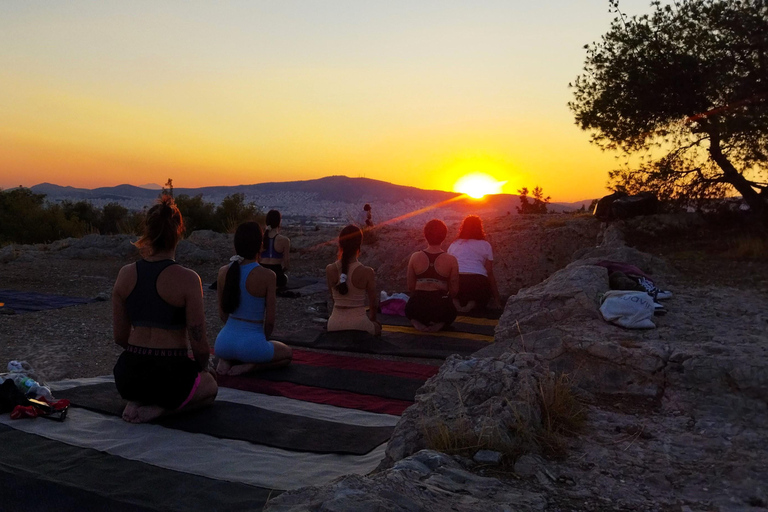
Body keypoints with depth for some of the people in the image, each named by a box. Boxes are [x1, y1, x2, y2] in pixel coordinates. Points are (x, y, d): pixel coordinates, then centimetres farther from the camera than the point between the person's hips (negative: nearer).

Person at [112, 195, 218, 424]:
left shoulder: (125, 274, -2)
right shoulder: (187, 279, -17)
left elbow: (120, 337, 6)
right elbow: (199, 345, -13)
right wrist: (202, 368, 9)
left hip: (128, 376, 5)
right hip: (170, 375, -5)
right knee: (210, 386, 30)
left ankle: (138, 402, 8)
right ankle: (160, 408, 1)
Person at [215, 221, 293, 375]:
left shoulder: (223, 272, -2)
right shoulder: (267, 276, -16)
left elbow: (222, 314, 8)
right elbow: (270, 321, -10)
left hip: (224, 343, 5)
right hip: (251, 344, -5)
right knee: (288, 353, 27)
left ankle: (225, 360, 8)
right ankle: (250, 366, 0)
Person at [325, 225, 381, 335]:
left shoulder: (329, 270, -8)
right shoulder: (367, 272, -16)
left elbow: (333, 297, 8)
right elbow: (373, 303, -1)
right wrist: (372, 320, 19)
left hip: (334, 324, 3)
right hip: (358, 324, -3)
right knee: (377, 327, 32)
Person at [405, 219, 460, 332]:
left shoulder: (415, 257, -2)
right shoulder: (451, 260, -6)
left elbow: (410, 287, 4)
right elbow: (454, 290, 0)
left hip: (417, 307, 1)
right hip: (441, 308, -1)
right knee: (450, 312, 35)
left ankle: (416, 322, 1)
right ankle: (440, 323, -1)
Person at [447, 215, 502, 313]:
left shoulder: (454, 244, 21)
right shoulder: (485, 245, 16)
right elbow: (490, 274, 13)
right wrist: (496, 299, 18)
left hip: (456, 280, 1)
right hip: (478, 281, -1)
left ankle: (455, 302, -4)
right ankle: (472, 304, -5)